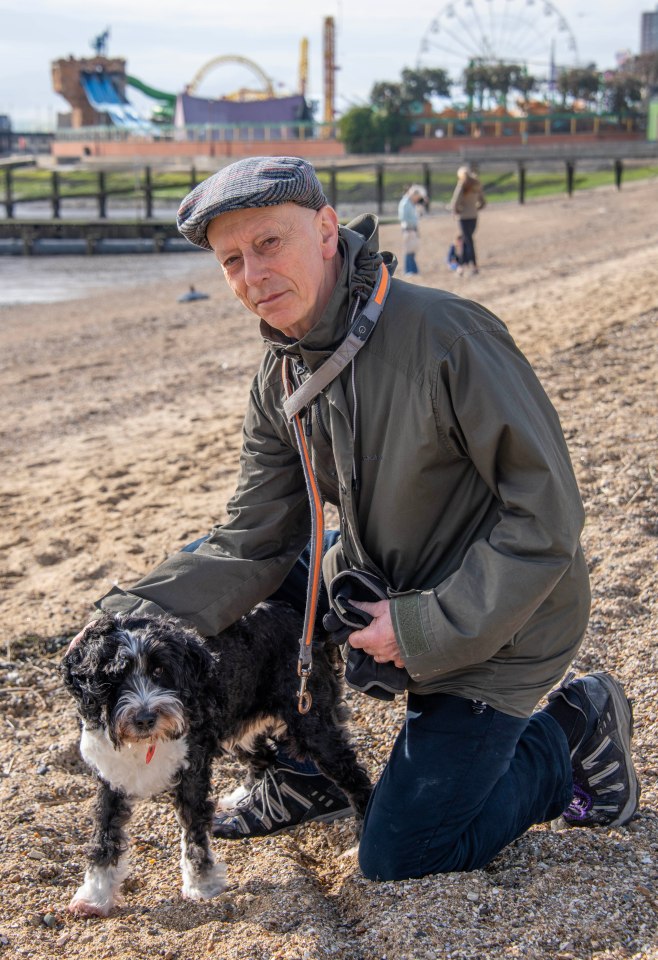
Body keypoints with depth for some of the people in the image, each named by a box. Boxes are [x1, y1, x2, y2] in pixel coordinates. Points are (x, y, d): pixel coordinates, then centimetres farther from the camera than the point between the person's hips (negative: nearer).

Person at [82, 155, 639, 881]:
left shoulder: (444, 334, -28)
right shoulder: (279, 382, -3)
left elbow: (546, 515, -26)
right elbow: (254, 538, -5)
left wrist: (426, 628, -25)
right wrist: (134, 613, -20)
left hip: (492, 624, -7)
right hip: (381, 586, 7)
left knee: (395, 859, -3)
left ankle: (575, 731, 15)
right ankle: (308, 781, 22)